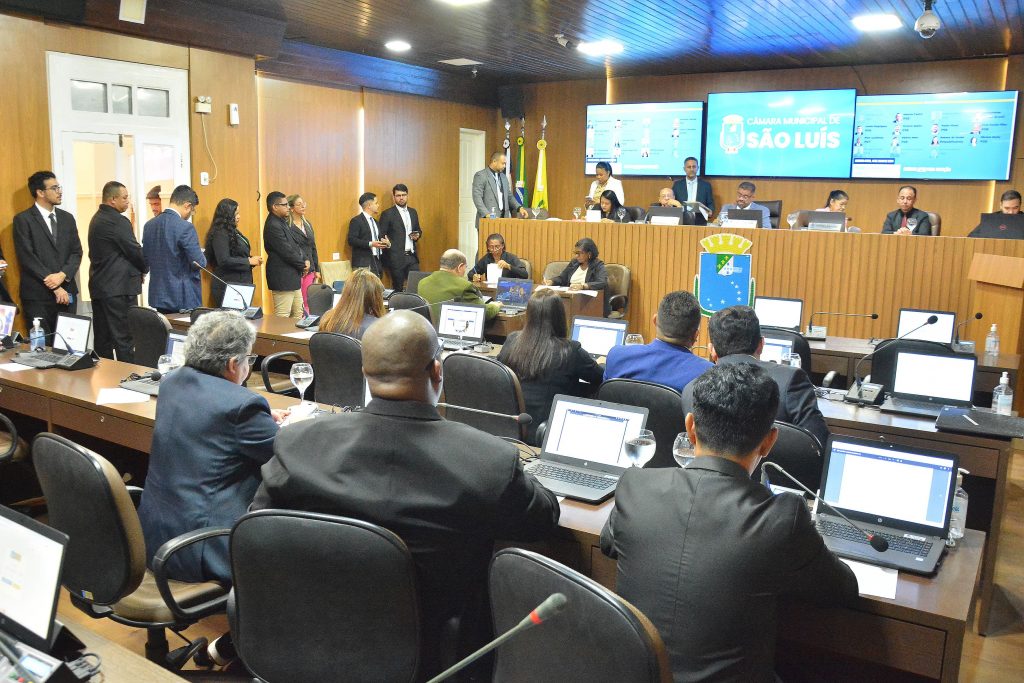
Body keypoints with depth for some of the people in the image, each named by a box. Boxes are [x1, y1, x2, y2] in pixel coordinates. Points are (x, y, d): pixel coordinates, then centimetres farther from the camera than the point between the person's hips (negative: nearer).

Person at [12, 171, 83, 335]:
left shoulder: (67, 218, 14)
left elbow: (77, 252, 10)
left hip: (67, 292, 5)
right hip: (38, 296, -4)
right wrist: (55, 287, -12)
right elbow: (27, 257, -9)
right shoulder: (23, 220, -2)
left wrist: (63, 275, -10)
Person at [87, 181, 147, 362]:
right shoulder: (118, 221, -15)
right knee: (124, 340, -6)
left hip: (98, 286, 9)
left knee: (102, 340, 11)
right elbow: (135, 251, -13)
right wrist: (145, 269, 8)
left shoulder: (97, 219, 15)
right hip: (119, 288, -9)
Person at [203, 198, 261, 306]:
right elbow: (224, 261, -21)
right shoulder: (220, 234, -13)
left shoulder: (233, 232, 15)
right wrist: (249, 261, -16)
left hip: (240, 284, 9)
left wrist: (253, 260, 4)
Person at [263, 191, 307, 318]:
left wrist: (305, 261, -1)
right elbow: (287, 252, -20)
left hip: (293, 277, 11)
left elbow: (296, 244, 15)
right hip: (282, 278, -11)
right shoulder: (273, 226, -18)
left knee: (298, 314, 16)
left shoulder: (282, 222, 14)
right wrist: (303, 265, -7)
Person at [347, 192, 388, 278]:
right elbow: (351, 240, -13)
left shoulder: (375, 221, 22)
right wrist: (370, 244, -22)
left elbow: (379, 238, 27)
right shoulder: (356, 221, -4)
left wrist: (387, 243, 3)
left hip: (377, 263, 8)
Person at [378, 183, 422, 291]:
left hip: (412, 256, 5)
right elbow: (381, 235, -3)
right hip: (396, 257, -5)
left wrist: (417, 235, 3)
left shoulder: (413, 212, 14)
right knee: (398, 289, 1)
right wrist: (388, 244, -18)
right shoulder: (387, 214, -3)